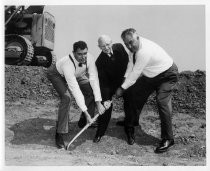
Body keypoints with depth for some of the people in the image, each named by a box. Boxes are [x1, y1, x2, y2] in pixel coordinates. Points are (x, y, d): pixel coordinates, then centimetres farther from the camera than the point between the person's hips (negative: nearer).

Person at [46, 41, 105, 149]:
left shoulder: (89, 58, -30)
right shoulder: (68, 64, -44)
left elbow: (94, 79, -29)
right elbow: (75, 90, -45)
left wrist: (98, 102, -35)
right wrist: (86, 112, -44)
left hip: (76, 74, 6)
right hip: (56, 74, -6)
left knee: (92, 90, -4)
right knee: (66, 97, -28)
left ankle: (84, 122, 16)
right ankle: (61, 135, -19)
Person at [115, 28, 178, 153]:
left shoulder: (144, 51, -36)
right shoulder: (134, 47, -10)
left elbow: (135, 73, -29)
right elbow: (131, 65, 2)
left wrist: (122, 88, -19)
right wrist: (125, 80, -6)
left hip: (167, 75, -9)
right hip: (151, 75, 9)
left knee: (162, 102, -23)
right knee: (135, 95, 5)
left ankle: (167, 139, -10)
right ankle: (129, 126, 24)